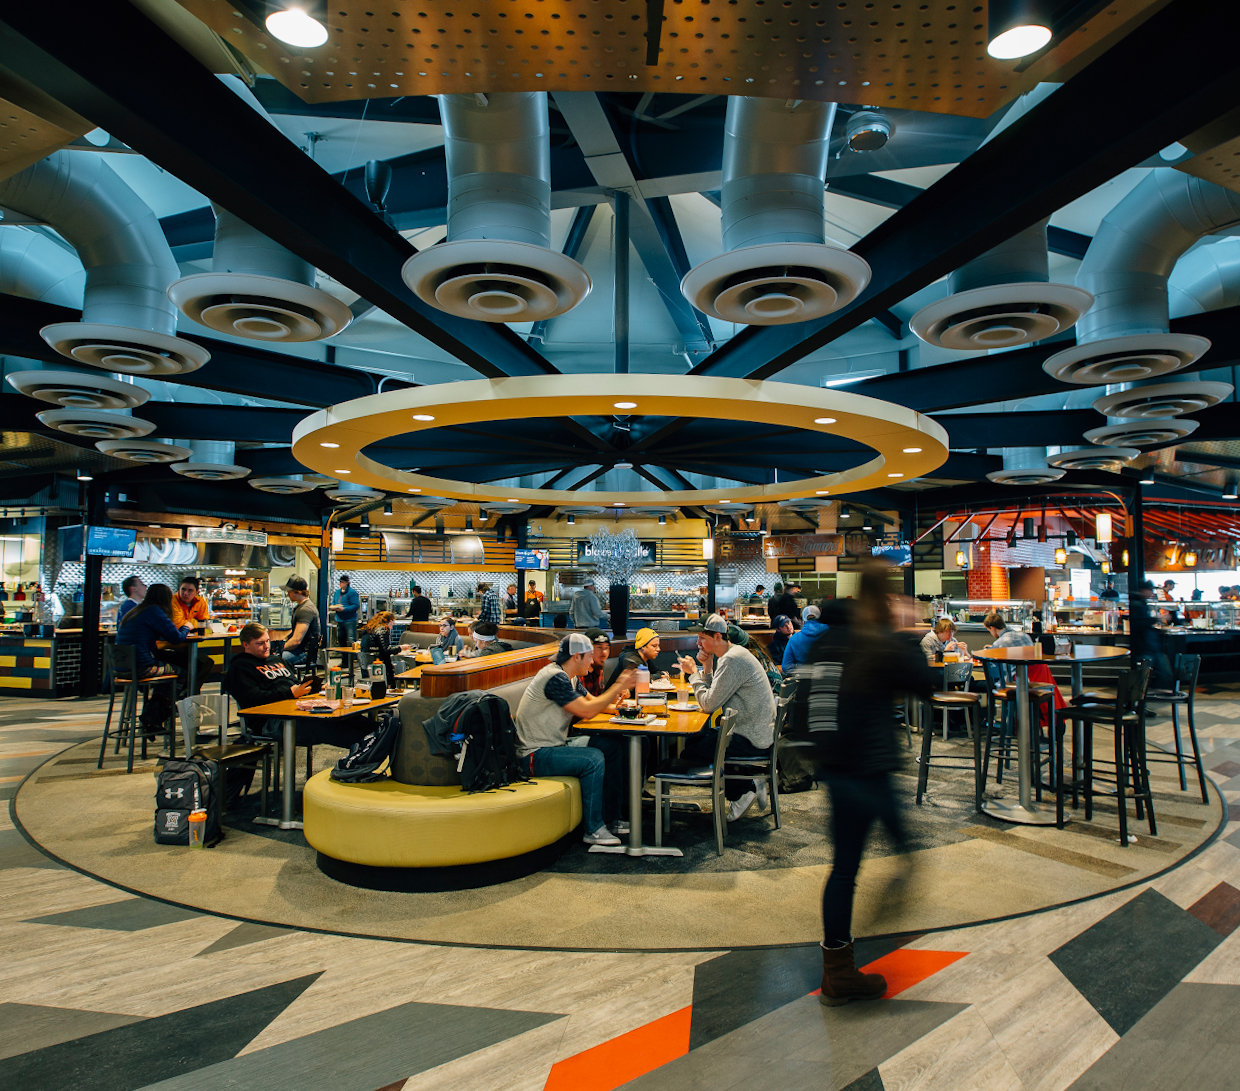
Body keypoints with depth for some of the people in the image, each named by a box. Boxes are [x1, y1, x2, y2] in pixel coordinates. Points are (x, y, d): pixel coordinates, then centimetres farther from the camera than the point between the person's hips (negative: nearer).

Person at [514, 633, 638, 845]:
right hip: (536, 755, -10)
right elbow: (587, 711, -23)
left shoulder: (571, 678, 12)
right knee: (593, 759, -25)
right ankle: (593, 830, -14)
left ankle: (611, 820, 12)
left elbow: (593, 701, 15)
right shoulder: (555, 677, -21)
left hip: (555, 746, 10)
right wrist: (619, 686, -16)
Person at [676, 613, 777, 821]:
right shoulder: (733, 653, 13)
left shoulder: (732, 660, -20)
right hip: (756, 732, 11)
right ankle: (748, 782, 13)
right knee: (694, 738, 17)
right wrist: (706, 668, 2)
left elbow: (709, 704, -20)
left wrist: (693, 672, -9)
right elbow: (713, 697, 14)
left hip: (751, 739, -11)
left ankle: (743, 791, 4)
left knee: (691, 750, -10)